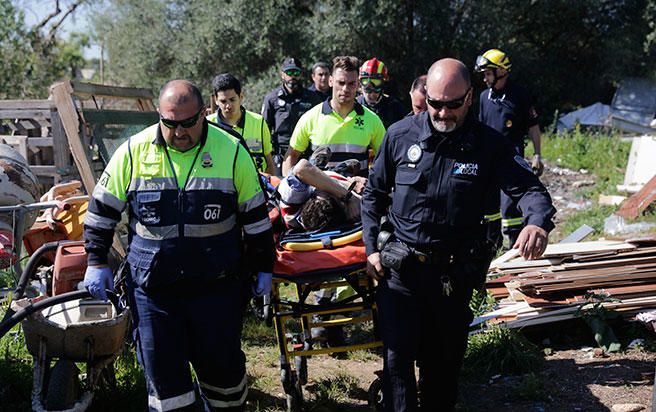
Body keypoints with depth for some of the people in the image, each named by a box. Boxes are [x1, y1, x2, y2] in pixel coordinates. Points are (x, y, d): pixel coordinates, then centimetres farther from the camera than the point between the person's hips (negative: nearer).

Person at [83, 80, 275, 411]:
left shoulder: (232, 151, -4)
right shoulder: (134, 151, -3)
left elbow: (255, 215, 5)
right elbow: (102, 209, 8)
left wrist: (263, 269, 7)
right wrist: (96, 262, 4)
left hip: (217, 283, 0)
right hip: (152, 284, 1)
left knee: (223, 363, 11)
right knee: (161, 369, 5)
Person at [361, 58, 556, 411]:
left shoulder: (490, 144, -6)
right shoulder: (400, 135, -3)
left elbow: (528, 188, -8)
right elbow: (374, 193, 7)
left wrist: (538, 222, -31)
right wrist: (372, 248, 1)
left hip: (455, 273, 1)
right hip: (399, 267, 0)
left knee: (445, 360, 15)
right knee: (397, 356, -2)